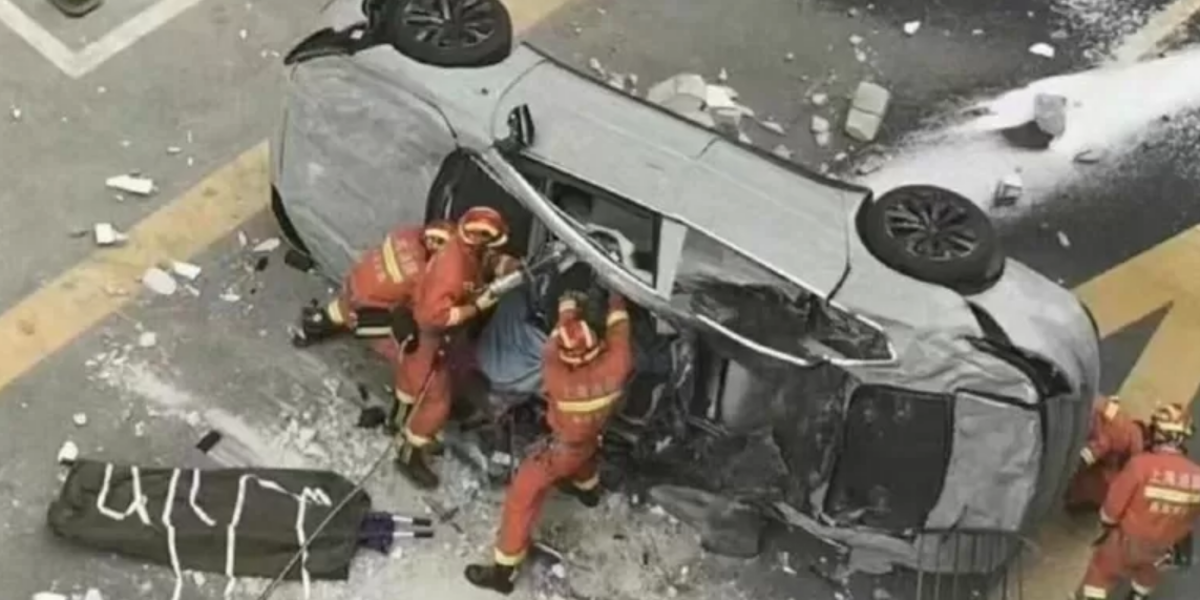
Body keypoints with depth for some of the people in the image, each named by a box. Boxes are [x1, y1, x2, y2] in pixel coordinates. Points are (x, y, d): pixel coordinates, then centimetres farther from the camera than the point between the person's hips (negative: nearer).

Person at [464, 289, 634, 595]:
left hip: (561, 448, -5)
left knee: (522, 498, 5)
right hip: (591, 436, 5)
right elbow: (619, 333, -10)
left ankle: (503, 570, 12)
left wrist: (568, 306, -7)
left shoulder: (558, 377, -40)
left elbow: (556, 339, -22)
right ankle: (588, 489, 71)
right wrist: (616, 302, 6)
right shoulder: (614, 366, -31)